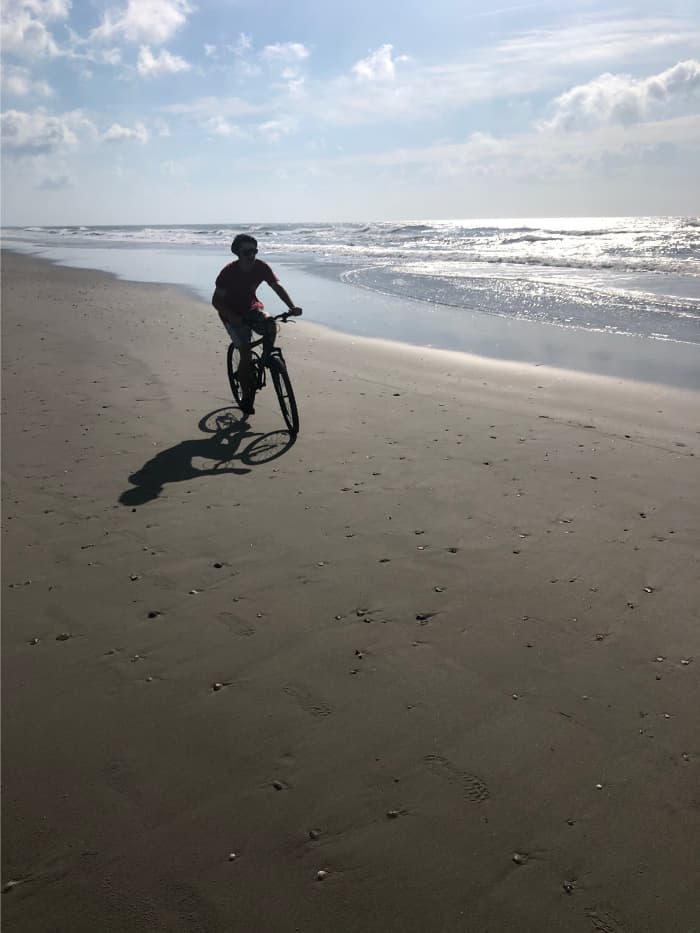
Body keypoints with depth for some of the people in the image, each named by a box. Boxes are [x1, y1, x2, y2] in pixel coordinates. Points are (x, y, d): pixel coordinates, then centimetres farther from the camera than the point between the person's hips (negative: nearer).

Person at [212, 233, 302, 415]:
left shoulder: (261, 267, -13)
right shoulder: (229, 272, -23)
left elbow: (277, 287, -8)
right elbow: (216, 301, -21)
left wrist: (292, 307, -24)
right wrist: (233, 318, -35)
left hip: (252, 308, 4)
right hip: (233, 314, -4)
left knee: (271, 325, -29)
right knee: (246, 354, -14)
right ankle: (246, 397, 0)